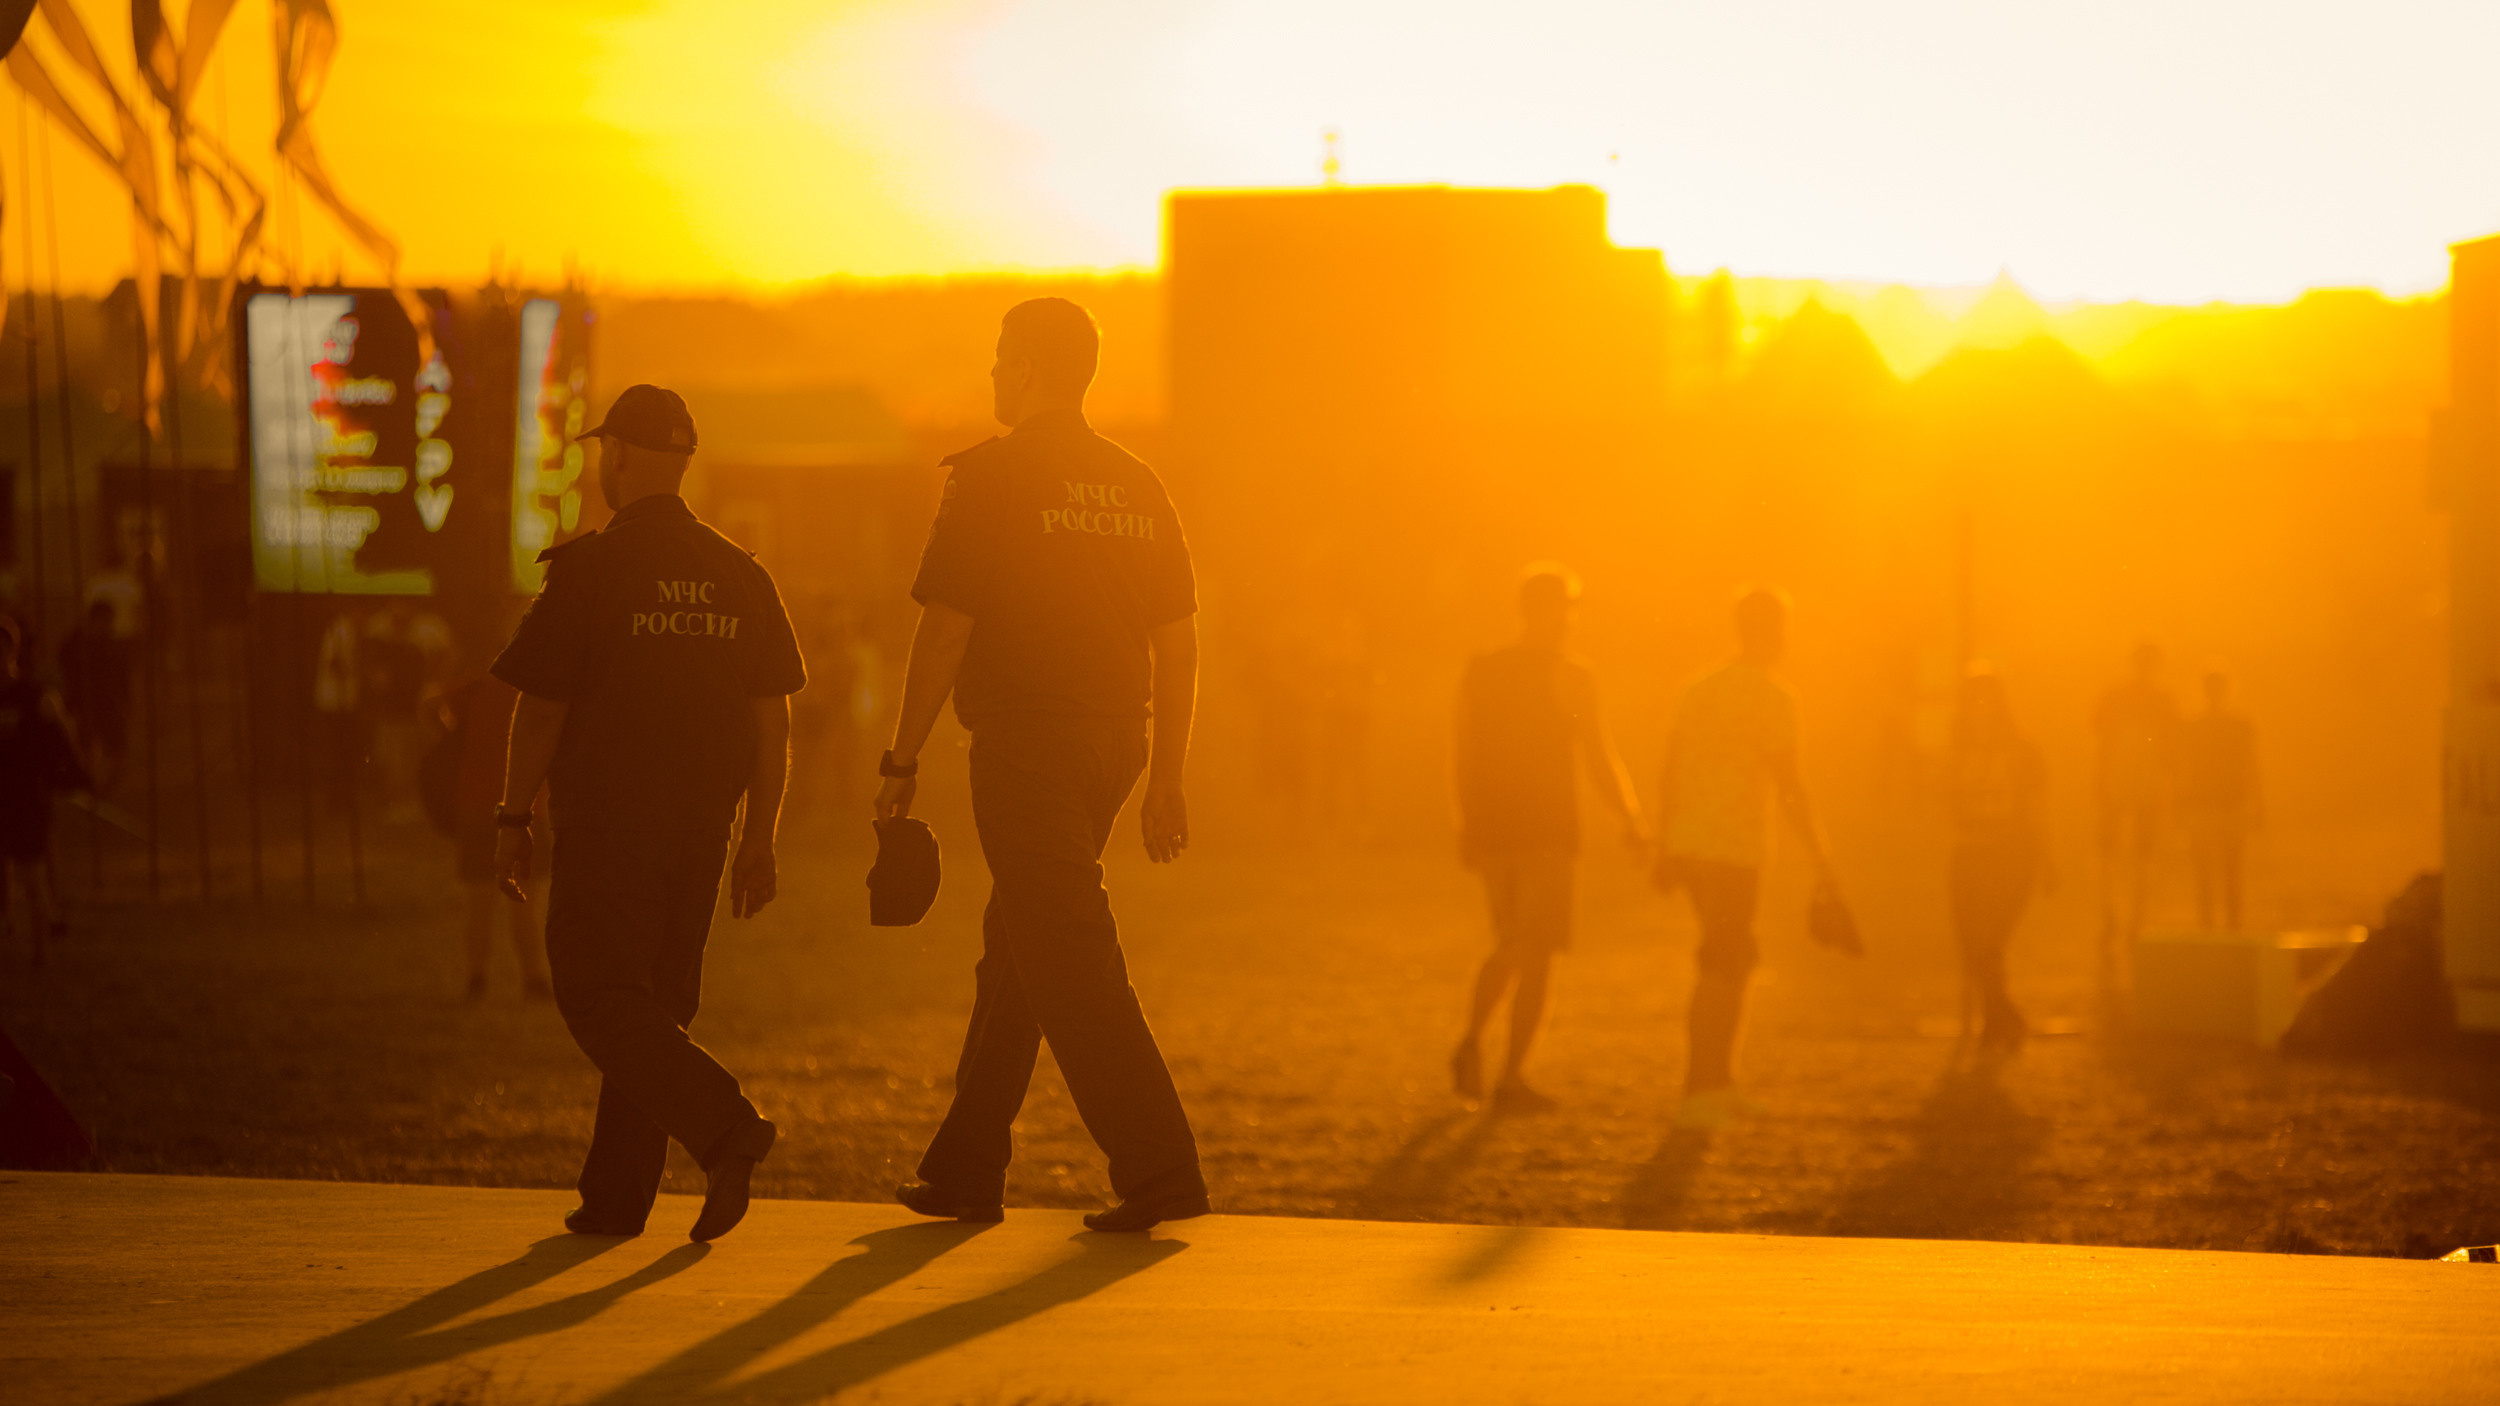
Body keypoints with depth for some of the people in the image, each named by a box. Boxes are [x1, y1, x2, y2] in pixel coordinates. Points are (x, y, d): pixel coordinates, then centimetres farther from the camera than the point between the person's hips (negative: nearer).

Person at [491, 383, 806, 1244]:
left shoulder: (589, 572, -10)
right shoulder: (740, 577, 6)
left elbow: (540, 711, -9)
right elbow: (772, 721, 6)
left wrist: (512, 821, 1)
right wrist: (760, 840, 12)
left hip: (606, 825, -6)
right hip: (701, 823, 6)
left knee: (601, 1003, -2)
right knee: (654, 1004, 12)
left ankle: (725, 1127, -21)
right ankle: (615, 1198, 13)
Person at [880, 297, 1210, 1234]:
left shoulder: (991, 476, -8)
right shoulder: (1138, 487, 11)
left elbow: (944, 630, -11)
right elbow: (1179, 639, 11)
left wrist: (903, 763, -6)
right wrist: (1167, 779, 16)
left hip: (1023, 742, -7)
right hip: (1112, 738, 7)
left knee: (1070, 964, -6)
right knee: (1013, 956, 15)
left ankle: (1159, 1170, -13)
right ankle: (965, 1172, 21)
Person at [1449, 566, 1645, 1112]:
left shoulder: (1479, 672, 5)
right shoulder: (1570, 676, -9)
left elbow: (1465, 759, 8)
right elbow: (1599, 759, -9)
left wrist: (1467, 828, 15)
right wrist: (1631, 819, 1)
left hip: (1491, 828, 5)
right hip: (1547, 831, -5)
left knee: (1509, 947, 21)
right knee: (1535, 957, 2)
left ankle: (1471, 1040, 3)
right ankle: (1511, 1078, -1)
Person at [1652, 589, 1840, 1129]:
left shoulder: (1697, 690, 13)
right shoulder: (1772, 698, -9)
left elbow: (1670, 776, 15)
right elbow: (1790, 787, -13)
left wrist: (1665, 853, 21)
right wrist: (1821, 859, -8)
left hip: (1688, 845, 7)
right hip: (1734, 851, -7)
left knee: (1734, 960, 19)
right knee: (1721, 968, -3)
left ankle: (1718, 1083, 20)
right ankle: (1697, 1094, -4)